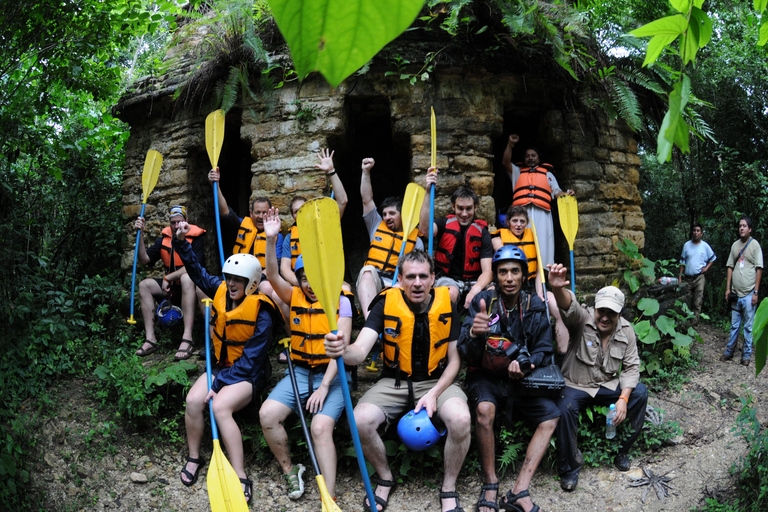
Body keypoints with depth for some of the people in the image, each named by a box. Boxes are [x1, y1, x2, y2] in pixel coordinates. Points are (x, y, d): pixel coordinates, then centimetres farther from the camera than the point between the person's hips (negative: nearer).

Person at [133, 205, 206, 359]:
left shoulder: (195, 238, -10)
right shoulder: (164, 239, 7)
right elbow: (144, 259, 0)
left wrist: (168, 278, -19)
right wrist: (140, 234, -9)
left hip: (191, 284, -6)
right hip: (171, 286, 6)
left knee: (186, 278, -38)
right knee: (144, 285, -13)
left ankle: (187, 339, -46)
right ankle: (150, 339, -18)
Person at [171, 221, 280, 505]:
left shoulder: (261, 315, -19)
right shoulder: (221, 292, 0)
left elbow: (250, 361, -20)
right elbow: (198, 271, 13)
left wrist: (220, 383, -24)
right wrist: (181, 242, 1)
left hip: (248, 375, -6)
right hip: (221, 365, 6)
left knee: (220, 406, -31)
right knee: (193, 400, -20)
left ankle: (241, 478, -24)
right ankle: (194, 457, 5)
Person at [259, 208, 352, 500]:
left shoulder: (340, 302, -2)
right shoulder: (295, 297, 8)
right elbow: (273, 276, -9)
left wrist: (324, 387, -16)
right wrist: (271, 240, -24)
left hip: (331, 376, -4)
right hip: (299, 372, 4)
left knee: (321, 426, -26)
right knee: (267, 414, -18)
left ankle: (330, 499, -18)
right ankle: (290, 471, 5)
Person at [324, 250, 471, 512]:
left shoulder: (447, 304, -6)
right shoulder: (386, 303, -9)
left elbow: (454, 360, 0)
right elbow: (360, 351, -21)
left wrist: (434, 394, -16)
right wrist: (343, 350, -47)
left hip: (437, 381, 0)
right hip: (394, 382, 0)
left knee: (460, 419, -32)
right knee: (360, 420, -27)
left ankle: (449, 489, -4)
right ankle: (385, 478, 5)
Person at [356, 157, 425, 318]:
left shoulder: (415, 239, 17)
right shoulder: (377, 226, 25)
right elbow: (367, 199, 19)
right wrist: (366, 172, 14)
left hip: (397, 285, -1)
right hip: (370, 282, 1)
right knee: (368, 270, -35)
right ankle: (370, 319, -55)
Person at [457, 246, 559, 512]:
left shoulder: (535, 307, -2)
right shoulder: (483, 301, -11)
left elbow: (544, 351, 5)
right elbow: (467, 355, -15)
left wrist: (525, 363, -19)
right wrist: (474, 334, -40)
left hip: (518, 380, 4)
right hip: (485, 377, -4)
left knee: (552, 416, -16)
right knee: (485, 409, -34)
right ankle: (490, 485, -15)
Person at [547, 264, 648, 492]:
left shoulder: (626, 331, -2)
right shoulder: (582, 319, -14)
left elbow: (631, 366, -1)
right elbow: (569, 306, -38)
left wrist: (623, 398, -16)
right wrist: (558, 289, -64)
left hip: (609, 385, 4)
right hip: (576, 385, -4)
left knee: (640, 392, -18)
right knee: (565, 409, -33)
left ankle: (622, 450, 3)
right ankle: (570, 467, -11)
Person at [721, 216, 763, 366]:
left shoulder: (754, 244, -4)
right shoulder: (735, 245, 11)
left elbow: (759, 269, -6)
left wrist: (756, 292, -10)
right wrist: (728, 288, 8)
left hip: (749, 293, -4)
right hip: (736, 292, 5)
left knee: (748, 326, 2)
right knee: (734, 325, 13)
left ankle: (746, 355, 10)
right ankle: (729, 351, 21)